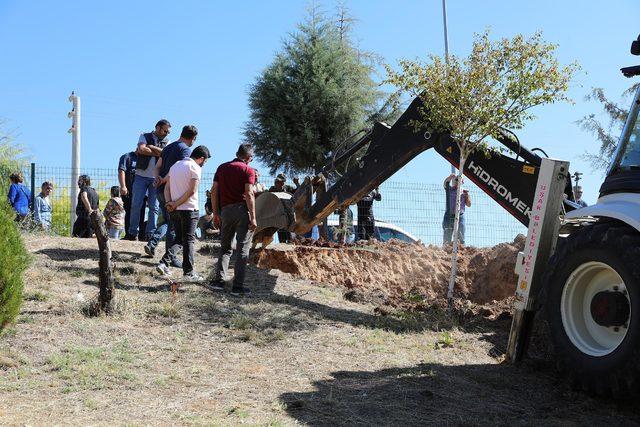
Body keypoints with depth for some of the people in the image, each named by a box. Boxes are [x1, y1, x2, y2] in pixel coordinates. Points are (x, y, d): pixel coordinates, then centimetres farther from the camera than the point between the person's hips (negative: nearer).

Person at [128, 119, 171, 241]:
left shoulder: (167, 142, 13)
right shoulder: (145, 137, 7)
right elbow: (142, 149, -12)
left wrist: (149, 147, -9)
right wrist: (158, 153, -8)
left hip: (157, 178, 2)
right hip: (141, 176, -2)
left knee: (154, 207, -1)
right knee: (136, 204, -1)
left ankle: (150, 233, 3)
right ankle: (133, 232, 7)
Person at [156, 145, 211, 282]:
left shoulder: (175, 165, 15)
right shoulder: (195, 168, -9)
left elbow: (167, 186, 10)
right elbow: (192, 191, -16)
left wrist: (168, 202, -3)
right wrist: (176, 204, -11)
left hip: (174, 209, 7)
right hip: (189, 209, -7)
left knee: (179, 239, 15)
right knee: (189, 240, 1)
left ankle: (164, 263, -1)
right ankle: (188, 272, 4)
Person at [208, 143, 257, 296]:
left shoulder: (222, 167, 13)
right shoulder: (248, 170, -2)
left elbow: (214, 191, 9)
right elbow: (249, 194, -11)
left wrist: (215, 214, 14)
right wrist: (253, 218, -11)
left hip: (226, 210, 4)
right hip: (242, 209, -4)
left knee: (225, 248, 15)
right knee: (242, 249, 1)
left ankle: (219, 281, 4)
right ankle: (238, 286, -2)